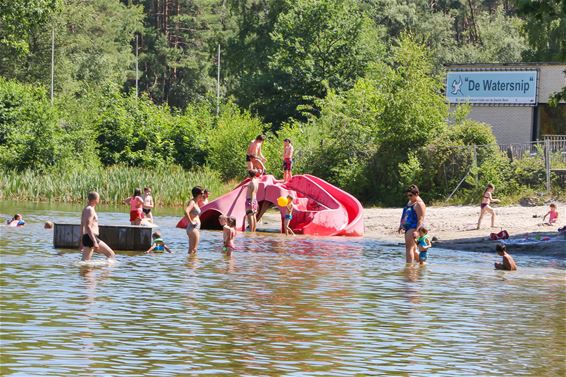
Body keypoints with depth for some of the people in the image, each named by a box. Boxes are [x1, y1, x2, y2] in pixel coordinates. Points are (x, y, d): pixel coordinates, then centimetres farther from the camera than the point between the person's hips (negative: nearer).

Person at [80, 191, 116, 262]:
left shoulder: (85, 209, 18)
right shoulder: (90, 210, -13)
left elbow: (82, 226, 23)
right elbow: (88, 227, -22)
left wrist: (82, 242, 27)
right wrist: (94, 242, -26)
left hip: (86, 238, 10)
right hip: (91, 238, -10)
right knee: (111, 255, -5)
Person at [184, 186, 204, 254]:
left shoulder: (196, 203, 15)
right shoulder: (192, 202, -13)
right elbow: (186, 211, -32)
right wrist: (191, 222, -24)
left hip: (196, 228, 10)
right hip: (193, 228, -10)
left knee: (193, 250, 11)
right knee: (193, 250, -11)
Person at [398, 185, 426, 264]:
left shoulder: (419, 204, -13)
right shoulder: (410, 202, 17)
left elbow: (420, 219, -20)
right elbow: (405, 215, 28)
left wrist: (416, 231, -27)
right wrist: (401, 225, 23)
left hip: (414, 228, -10)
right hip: (408, 228, 10)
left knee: (409, 247, -16)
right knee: (413, 249, 14)